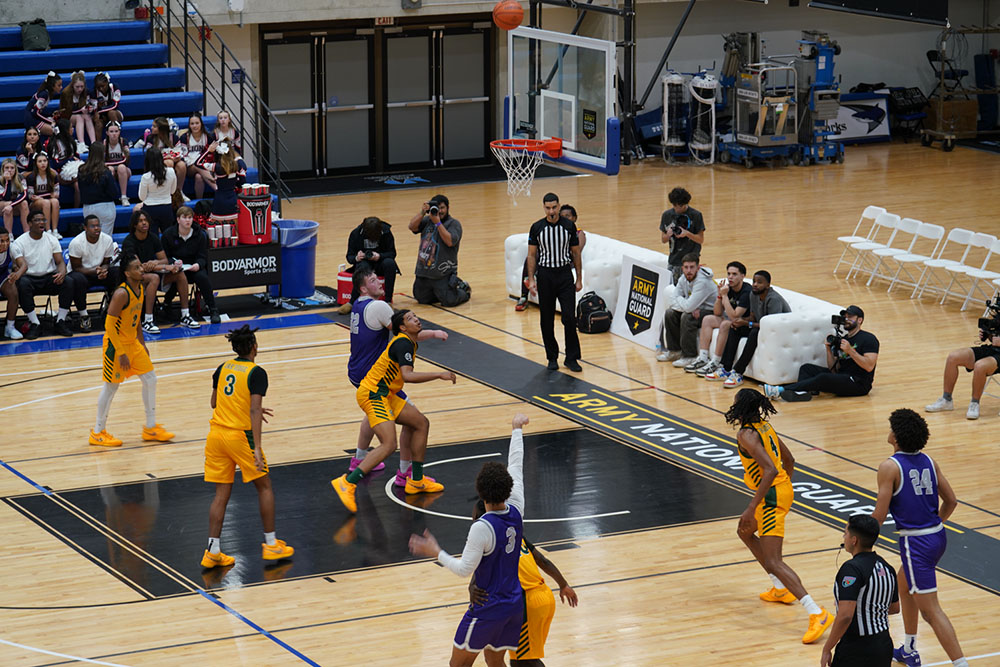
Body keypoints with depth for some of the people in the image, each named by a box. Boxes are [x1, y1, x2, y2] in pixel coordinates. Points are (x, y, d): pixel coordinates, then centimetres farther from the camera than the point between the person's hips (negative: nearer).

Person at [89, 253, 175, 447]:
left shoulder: (140, 289, 2)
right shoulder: (122, 294, -25)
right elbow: (109, 325, -25)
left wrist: (142, 344, 17)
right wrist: (121, 354, -24)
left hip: (132, 342, 9)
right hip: (116, 344, -9)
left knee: (150, 380, 10)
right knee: (111, 386, 0)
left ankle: (151, 428, 22)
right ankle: (98, 433, 13)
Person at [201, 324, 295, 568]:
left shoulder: (222, 369, 8)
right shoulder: (256, 373, -10)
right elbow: (254, 411, -18)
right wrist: (257, 449, -21)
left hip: (216, 434, 5)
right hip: (241, 435, -5)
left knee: (221, 493, 9)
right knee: (264, 486, 12)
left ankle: (213, 552, 3)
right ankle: (271, 545, 15)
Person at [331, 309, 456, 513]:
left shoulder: (409, 342, 14)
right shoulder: (403, 344, -18)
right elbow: (407, 375, -31)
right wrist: (439, 375, -28)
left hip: (384, 395, 11)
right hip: (372, 394, -11)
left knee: (421, 423, 15)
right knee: (389, 445, -21)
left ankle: (416, 481, 23)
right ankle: (347, 483, -22)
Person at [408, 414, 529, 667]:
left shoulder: (482, 528, -23)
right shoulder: (516, 512, -4)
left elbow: (464, 569, -18)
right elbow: (516, 466, 9)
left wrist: (436, 553, -4)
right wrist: (517, 430, 23)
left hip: (488, 609, -7)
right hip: (515, 605, 7)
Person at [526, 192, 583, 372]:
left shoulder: (569, 226, 0)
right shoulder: (537, 228, -1)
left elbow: (576, 253, 6)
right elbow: (532, 255, 3)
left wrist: (579, 279, 4)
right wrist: (531, 280, -5)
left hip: (565, 274, 0)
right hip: (545, 275, 0)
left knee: (569, 317, -9)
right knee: (547, 320, 4)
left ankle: (571, 358, 0)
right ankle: (552, 358, 16)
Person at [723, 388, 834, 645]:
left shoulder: (746, 435, -19)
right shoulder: (764, 426, 9)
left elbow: (770, 470, -29)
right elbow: (788, 460, 18)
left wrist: (751, 508, -29)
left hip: (771, 496, -10)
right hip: (783, 489, 10)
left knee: (773, 562, -13)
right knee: (745, 531, 33)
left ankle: (818, 614, -26)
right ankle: (781, 589, 35)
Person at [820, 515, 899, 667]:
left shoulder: (852, 569, -18)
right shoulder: (886, 567, 7)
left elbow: (845, 616, -25)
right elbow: (894, 608, 19)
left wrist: (827, 649, -16)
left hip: (857, 652, -8)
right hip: (885, 645, 8)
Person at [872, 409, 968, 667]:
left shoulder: (890, 467, -14)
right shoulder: (928, 462, 6)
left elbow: (880, 515, -14)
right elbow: (951, 501, 9)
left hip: (916, 543, -8)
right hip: (938, 536, 8)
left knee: (931, 611, -5)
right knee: (903, 585, 30)